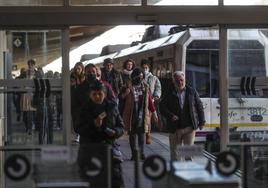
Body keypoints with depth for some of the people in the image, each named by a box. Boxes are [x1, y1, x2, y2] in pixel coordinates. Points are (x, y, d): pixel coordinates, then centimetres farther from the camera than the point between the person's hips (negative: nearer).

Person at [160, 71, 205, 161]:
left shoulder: (192, 92, 7)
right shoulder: (169, 93, 3)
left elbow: (199, 106, 12)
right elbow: (162, 107, 1)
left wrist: (201, 121, 7)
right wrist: (170, 115, -16)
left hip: (189, 126, 0)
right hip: (175, 128, 0)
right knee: (175, 151, 7)